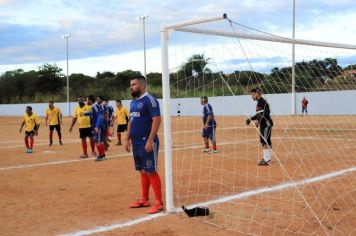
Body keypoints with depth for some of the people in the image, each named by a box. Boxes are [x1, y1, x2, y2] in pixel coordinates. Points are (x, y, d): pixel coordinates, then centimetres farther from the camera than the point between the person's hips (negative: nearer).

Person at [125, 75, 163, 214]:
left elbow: (157, 120, -19)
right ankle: (144, 199, 23)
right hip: (136, 143, 9)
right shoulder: (133, 102, 15)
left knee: (151, 171, -7)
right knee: (142, 171, 14)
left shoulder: (149, 100, -12)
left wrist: (150, 140, -23)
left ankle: (159, 203, -1)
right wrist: (128, 139, 16)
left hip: (147, 143, -8)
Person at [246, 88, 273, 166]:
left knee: (264, 141, -13)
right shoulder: (259, 102, 17)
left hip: (267, 124, -10)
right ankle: (267, 157, 23)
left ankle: (266, 160, -14)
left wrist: (258, 120, -29)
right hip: (263, 124, 10)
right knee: (266, 141, 15)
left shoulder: (262, 101, -13)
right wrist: (251, 119, 20)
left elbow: (266, 113, -24)